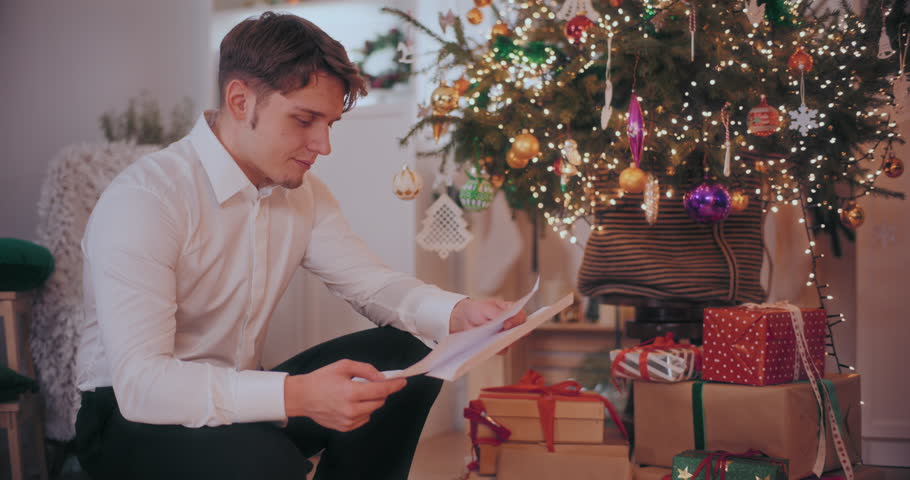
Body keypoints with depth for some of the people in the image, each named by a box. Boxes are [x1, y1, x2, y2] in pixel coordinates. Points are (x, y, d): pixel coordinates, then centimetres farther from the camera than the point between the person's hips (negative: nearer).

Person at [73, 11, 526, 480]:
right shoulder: (144, 198, -23)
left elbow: (372, 282, 6)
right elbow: (139, 382, -30)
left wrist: (459, 313, -16)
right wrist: (295, 396, -42)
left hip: (241, 400, 7)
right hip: (134, 416, -7)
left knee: (405, 356, -8)